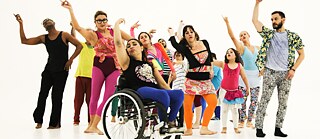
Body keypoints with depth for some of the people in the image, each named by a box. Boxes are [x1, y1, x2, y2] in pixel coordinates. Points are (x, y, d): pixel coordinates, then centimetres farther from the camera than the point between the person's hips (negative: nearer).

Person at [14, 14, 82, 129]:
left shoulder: (64, 35, -3)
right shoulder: (43, 38, 8)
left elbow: (79, 46, -3)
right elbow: (24, 41, 7)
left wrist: (70, 60, -8)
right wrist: (21, 24, 1)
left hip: (61, 71, -3)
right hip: (48, 70, 3)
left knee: (57, 96, 0)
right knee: (42, 94, -4)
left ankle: (55, 122, 10)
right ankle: (39, 120, 8)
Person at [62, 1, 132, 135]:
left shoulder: (115, 32, 10)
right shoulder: (93, 35, 0)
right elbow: (78, 28, -14)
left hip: (114, 68, 2)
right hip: (99, 66, -2)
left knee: (108, 97, -5)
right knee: (95, 96, 3)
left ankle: (94, 126, -1)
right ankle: (91, 123, 21)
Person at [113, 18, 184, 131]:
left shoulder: (150, 65, 30)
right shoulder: (127, 62, 15)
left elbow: (162, 83, 24)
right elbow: (118, 42, 3)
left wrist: (172, 94, 11)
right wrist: (117, 24, 13)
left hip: (155, 90, 6)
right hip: (139, 91, -6)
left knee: (179, 93, -20)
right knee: (162, 94, -34)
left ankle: (170, 122, -17)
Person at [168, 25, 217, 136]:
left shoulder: (204, 43, 5)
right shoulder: (185, 48, -6)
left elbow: (210, 57, 20)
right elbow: (175, 45, -29)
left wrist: (211, 69, 15)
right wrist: (172, 34, -17)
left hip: (206, 79, 4)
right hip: (192, 79, -3)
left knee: (213, 102, -8)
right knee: (187, 105, -8)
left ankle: (204, 128, -2)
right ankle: (189, 129, 10)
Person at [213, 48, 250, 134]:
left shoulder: (239, 65, 1)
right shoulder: (223, 64, -2)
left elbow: (244, 77, 9)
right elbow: (212, 62, -12)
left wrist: (248, 87, 13)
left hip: (234, 91, 1)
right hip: (224, 90, -1)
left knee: (235, 110, 8)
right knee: (224, 109, 6)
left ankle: (236, 127, 17)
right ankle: (224, 127, 13)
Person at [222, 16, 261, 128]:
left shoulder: (257, 48, 12)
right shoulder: (241, 47, 0)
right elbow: (232, 36, -12)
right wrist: (227, 22, -19)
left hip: (256, 76, 3)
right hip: (244, 76, -3)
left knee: (254, 100, 2)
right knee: (242, 100, -4)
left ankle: (249, 121, 13)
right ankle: (241, 121, 5)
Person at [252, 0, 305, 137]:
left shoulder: (293, 36, 5)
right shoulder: (268, 33, 6)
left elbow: (302, 54, 7)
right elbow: (255, 20, 0)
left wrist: (293, 69, -4)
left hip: (286, 74, 1)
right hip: (270, 73, -1)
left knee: (283, 102, 4)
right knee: (264, 100, -5)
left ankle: (278, 129, 12)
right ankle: (259, 128, -3)